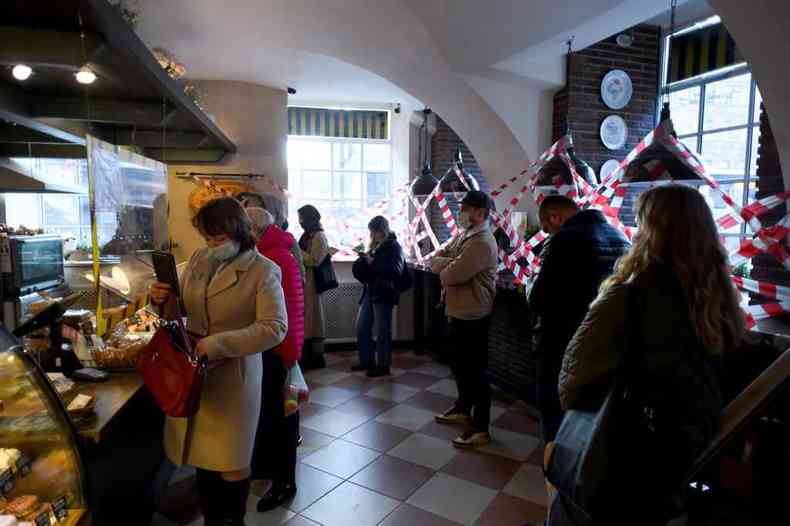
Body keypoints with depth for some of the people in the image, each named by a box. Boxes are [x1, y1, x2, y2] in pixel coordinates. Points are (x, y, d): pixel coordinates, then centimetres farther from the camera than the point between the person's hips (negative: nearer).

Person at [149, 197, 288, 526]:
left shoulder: (263, 271, -14)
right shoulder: (198, 259, 4)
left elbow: (275, 328, -21)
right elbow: (180, 309, 15)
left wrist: (218, 344, -27)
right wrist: (163, 299, -8)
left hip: (233, 376, -5)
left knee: (231, 461, 12)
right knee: (201, 452, 18)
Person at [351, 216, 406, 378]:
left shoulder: (394, 247, -6)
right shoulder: (374, 247, 14)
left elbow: (396, 270, -20)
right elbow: (357, 269, 20)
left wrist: (372, 263, -17)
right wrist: (363, 258, -1)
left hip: (384, 294, -8)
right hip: (369, 292, 8)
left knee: (382, 331, 0)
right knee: (362, 328, 11)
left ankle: (383, 366, 11)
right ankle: (367, 361, 25)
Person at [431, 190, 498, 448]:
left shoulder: (481, 243, -20)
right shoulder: (463, 236, 12)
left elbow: (451, 275, -25)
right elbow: (435, 260, 10)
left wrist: (444, 267, -3)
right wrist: (449, 263, -11)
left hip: (473, 316, -10)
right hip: (458, 312, 10)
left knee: (475, 371, 0)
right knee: (459, 365, 21)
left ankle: (481, 429, 12)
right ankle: (463, 410, 39)